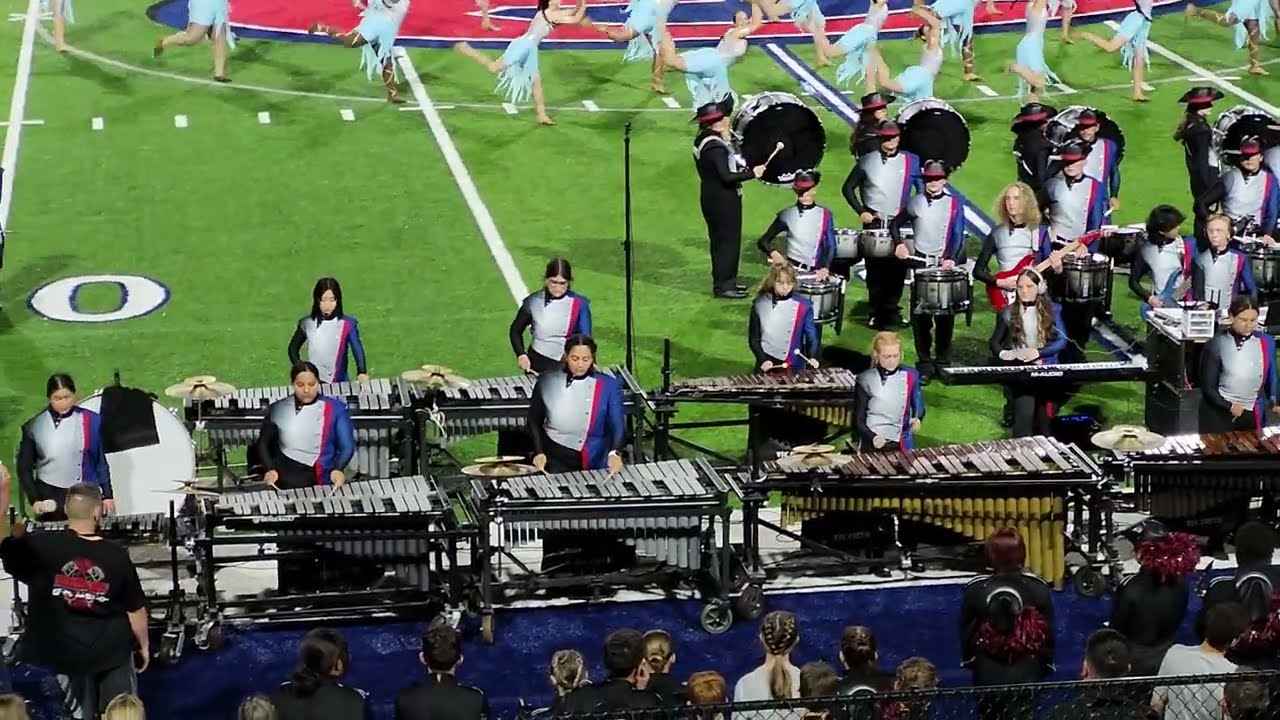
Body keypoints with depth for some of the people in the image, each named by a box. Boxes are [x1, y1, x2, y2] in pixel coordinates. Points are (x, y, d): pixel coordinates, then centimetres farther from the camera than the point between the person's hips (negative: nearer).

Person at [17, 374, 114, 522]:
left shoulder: (91, 421, -3)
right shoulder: (35, 426, -6)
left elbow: (101, 461, 5)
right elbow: (24, 468, 1)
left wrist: (107, 495, 5)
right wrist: (34, 500, -8)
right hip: (50, 497, 0)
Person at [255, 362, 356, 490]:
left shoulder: (336, 409, 0)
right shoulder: (278, 409, 4)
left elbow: (347, 446, -2)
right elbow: (264, 443, 13)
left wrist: (338, 469, -21)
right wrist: (270, 469, -5)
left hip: (323, 482, -1)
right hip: (285, 481, 1)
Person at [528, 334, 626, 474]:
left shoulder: (609, 385, -5)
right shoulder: (547, 381, -2)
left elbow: (617, 425, -14)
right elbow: (534, 420, 9)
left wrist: (615, 453, -32)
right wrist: (539, 452, -4)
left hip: (594, 462, 0)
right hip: (554, 458, 1)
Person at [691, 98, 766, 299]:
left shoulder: (705, 139, 6)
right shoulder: (715, 146, -25)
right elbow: (727, 176, -30)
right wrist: (752, 173, -21)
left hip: (717, 197, 10)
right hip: (721, 201, -10)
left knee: (728, 239, 20)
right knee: (726, 240, -1)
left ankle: (726, 280, 30)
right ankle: (723, 286, 6)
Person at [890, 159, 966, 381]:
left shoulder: (954, 204, 1)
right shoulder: (915, 203, 6)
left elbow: (957, 235, -8)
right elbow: (895, 224, 17)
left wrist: (951, 259, -24)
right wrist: (899, 244, -1)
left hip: (946, 264, -1)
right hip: (920, 263, 1)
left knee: (945, 315, 4)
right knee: (919, 315, 0)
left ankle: (943, 362, 13)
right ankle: (925, 364, 5)